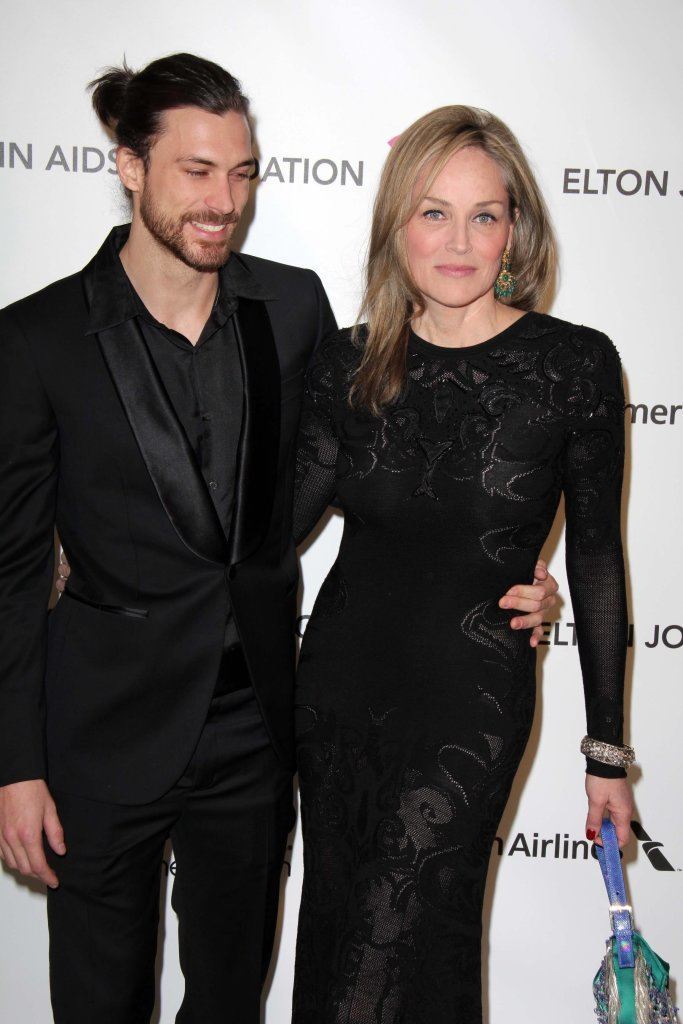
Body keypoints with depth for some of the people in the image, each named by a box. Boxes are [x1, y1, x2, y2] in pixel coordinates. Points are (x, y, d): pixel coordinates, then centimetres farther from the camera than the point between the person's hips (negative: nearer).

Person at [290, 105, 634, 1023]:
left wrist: (607, 751, 1)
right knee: (334, 938, 17)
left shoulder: (575, 362, -9)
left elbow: (595, 557, -3)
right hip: (339, 682, 4)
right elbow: (278, 526, 3)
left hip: (472, 703, -3)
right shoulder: (348, 365, -1)